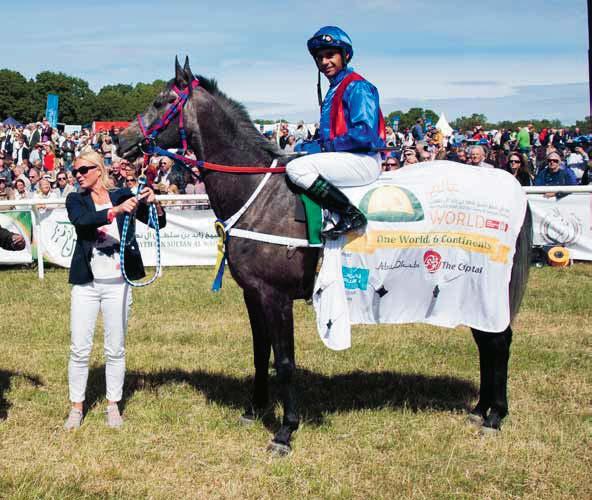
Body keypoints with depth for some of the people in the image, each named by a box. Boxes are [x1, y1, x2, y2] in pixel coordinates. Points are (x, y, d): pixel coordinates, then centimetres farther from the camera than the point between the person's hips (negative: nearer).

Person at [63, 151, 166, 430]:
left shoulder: (122, 196, 2)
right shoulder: (76, 200, 2)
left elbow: (159, 223, 2)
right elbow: (82, 220, -21)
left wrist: (153, 203, -19)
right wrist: (116, 211, -34)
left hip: (117, 283, 0)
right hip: (86, 283, 0)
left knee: (116, 349, 6)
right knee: (79, 349, 1)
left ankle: (113, 406, 17)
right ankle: (76, 407, 12)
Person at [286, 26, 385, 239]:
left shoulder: (357, 87, -10)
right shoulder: (334, 89, 20)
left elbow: (365, 134, -21)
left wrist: (326, 146, -17)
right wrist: (311, 146, 4)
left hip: (362, 161, -11)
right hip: (345, 158, 11)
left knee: (296, 168, -25)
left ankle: (351, 215, -22)